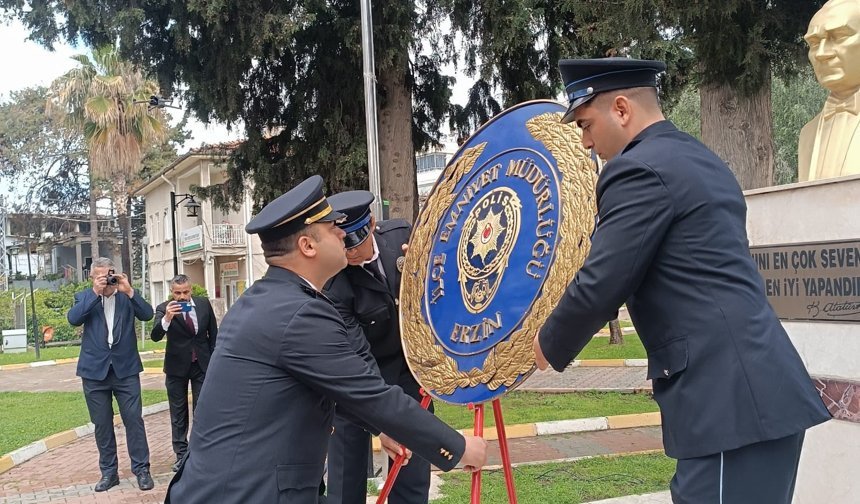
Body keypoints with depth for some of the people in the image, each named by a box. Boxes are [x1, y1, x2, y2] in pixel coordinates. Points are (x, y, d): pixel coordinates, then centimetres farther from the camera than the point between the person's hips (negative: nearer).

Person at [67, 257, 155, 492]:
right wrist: (95, 293, -16)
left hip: (125, 368, -1)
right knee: (102, 424, 8)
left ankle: (141, 469, 5)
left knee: (134, 419, -3)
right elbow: (73, 318, -11)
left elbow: (147, 314, -8)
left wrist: (129, 291, -17)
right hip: (95, 370, 1)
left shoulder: (126, 296, 5)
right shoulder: (84, 297, 7)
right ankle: (108, 472, 18)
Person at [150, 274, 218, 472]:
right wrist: (167, 318, -41)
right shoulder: (164, 309, -11)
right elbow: (155, 336, -24)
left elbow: (213, 333, 6)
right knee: (178, 413, 8)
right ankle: (181, 455, 15)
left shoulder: (204, 304, -4)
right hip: (177, 366, -1)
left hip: (202, 364, 1)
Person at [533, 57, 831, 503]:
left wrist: (550, 345, 3)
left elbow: (600, 286, -13)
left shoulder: (638, 170, -11)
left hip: (732, 399, -10)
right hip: (757, 388, 10)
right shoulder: (701, 161, 19)